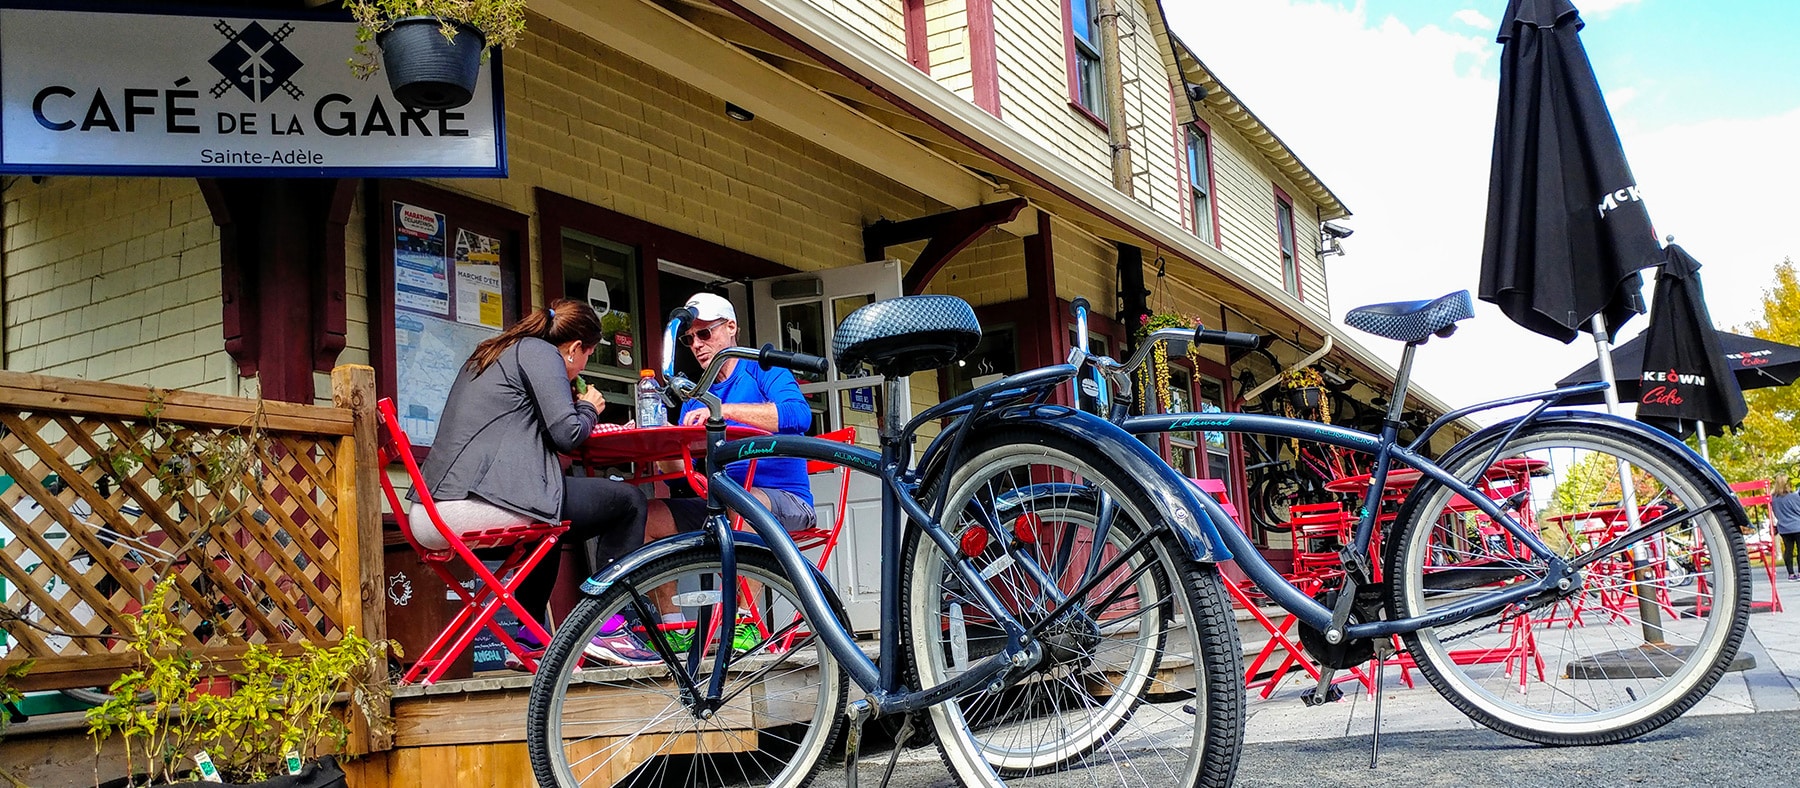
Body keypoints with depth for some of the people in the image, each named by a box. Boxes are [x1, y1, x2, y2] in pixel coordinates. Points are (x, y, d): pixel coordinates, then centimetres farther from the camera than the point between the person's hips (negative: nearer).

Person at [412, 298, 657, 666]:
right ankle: (610, 629, -1)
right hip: (477, 507, -10)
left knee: (548, 521, 38)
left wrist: (577, 407, 34)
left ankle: (528, 640, 32)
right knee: (628, 501, 1)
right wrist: (589, 409, 13)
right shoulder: (540, 352, 1)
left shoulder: (488, 355, 27)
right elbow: (567, 434, -8)